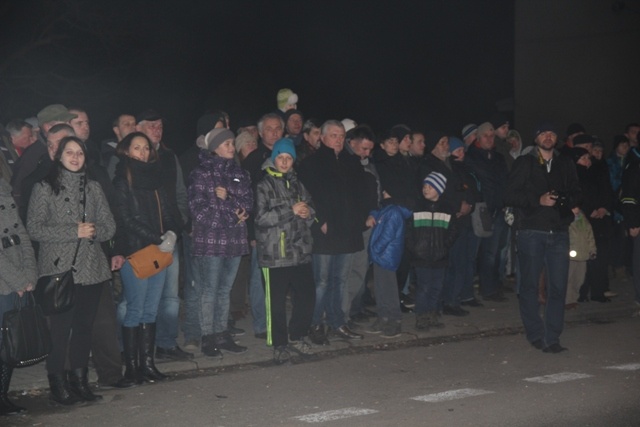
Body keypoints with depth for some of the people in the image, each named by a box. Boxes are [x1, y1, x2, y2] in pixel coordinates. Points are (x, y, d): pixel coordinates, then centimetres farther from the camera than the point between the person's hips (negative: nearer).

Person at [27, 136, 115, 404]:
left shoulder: (93, 188, 12)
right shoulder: (45, 188, 1)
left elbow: (109, 226, 12)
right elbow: (34, 228, -7)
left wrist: (94, 230, -10)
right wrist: (74, 232, -13)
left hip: (91, 269, 4)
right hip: (59, 270, -4)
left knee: (85, 326, 6)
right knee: (60, 329, -4)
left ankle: (79, 380, 18)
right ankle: (57, 384, 6)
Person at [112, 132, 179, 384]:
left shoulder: (154, 179, 15)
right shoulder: (122, 181, -4)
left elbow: (166, 213, 15)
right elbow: (127, 220, -10)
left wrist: (171, 233, -6)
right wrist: (158, 239, -13)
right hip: (134, 253, -6)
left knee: (151, 311, 8)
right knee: (135, 311, -3)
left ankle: (148, 362, 13)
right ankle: (131, 366, 3)